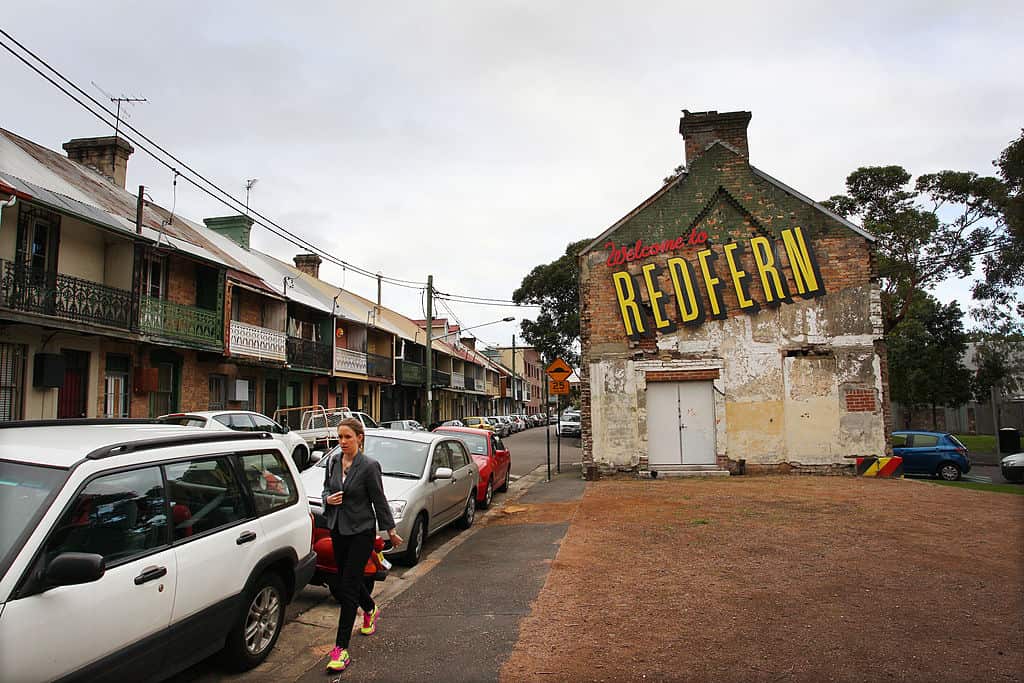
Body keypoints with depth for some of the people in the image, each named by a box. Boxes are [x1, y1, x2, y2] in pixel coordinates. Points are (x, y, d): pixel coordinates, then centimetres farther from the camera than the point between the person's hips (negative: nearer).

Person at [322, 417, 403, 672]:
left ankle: (341, 649, 0)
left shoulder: (369, 465, -16)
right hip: (338, 530, 7)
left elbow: (379, 500, -9)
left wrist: (391, 530, -2)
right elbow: (326, 489, 15)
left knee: (348, 587, -7)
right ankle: (370, 610, 50)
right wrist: (328, 499, -9)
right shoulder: (332, 462, 2)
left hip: (361, 531, -6)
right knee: (347, 577, 20)